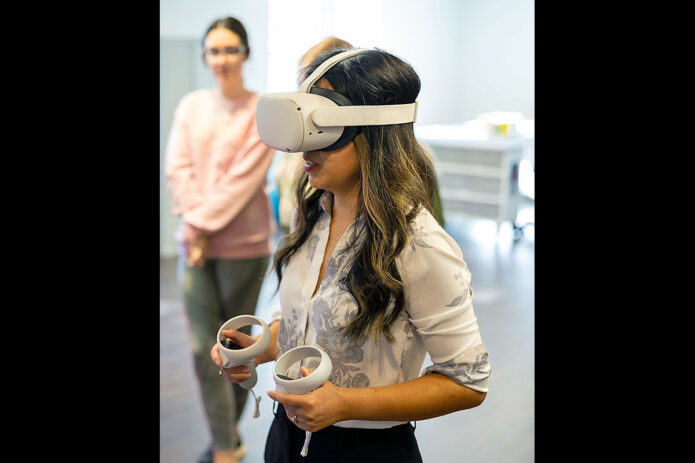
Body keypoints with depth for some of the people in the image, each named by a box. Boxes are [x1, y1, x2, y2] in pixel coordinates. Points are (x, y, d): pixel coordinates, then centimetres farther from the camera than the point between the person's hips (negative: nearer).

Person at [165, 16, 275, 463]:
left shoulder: (262, 110, -4)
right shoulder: (191, 106, 9)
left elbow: (244, 176, -12)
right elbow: (178, 168, 2)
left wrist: (203, 224, -12)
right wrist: (195, 228, -10)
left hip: (244, 245, -3)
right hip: (196, 243, 4)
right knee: (203, 349, 1)